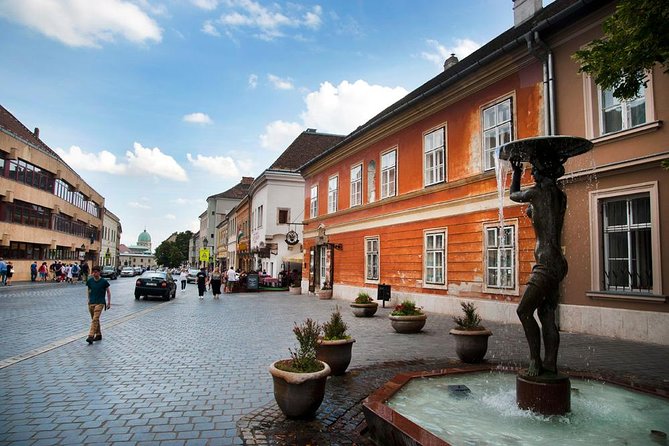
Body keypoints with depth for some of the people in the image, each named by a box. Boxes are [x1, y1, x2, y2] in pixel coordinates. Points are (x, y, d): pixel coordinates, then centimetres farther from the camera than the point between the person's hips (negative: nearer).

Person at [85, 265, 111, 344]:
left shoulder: (104, 281, -7)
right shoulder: (90, 281, 3)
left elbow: (108, 292, 1)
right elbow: (89, 291, 18)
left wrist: (109, 302, 0)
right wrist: (89, 300, 19)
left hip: (100, 303, -5)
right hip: (91, 303, 5)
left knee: (95, 319, -15)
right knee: (95, 320, 13)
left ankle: (91, 336, -20)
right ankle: (98, 335, 25)